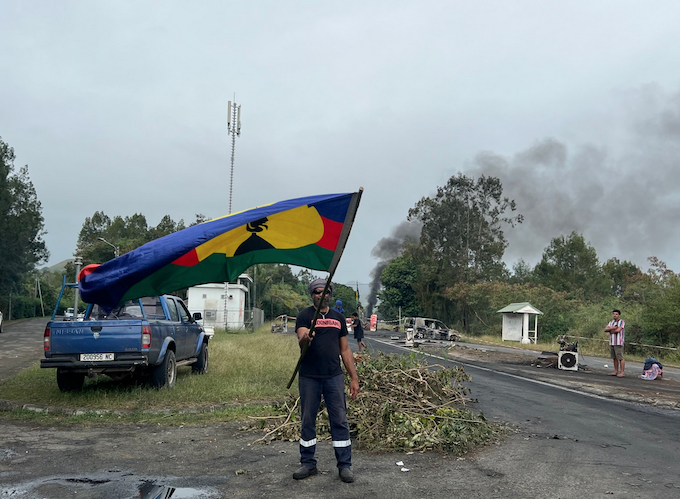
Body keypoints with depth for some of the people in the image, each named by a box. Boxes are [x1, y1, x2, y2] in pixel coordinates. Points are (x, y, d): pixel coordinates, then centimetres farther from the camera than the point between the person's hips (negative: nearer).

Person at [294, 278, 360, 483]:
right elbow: (301, 341, -17)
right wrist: (305, 339, -42)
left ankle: (344, 466, 8)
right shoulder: (305, 315, 0)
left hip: (334, 376, 2)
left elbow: (345, 350, 13)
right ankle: (308, 464, 18)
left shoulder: (338, 318, 11)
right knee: (308, 420, 7)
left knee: (340, 420, 1)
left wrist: (354, 377, 9)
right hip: (309, 377, -2)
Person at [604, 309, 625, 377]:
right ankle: (616, 371, 15)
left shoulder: (622, 322, -3)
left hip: (618, 343, -7)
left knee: (620, 358, -8)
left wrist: (610, 330, -1)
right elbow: (605, 329, 5)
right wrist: (612, 328, -12)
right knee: (615, 358, 10)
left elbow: (618, 330, -17)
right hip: (611, 343, 7)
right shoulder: (611, 322, 17)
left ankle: (621, 372, -7)